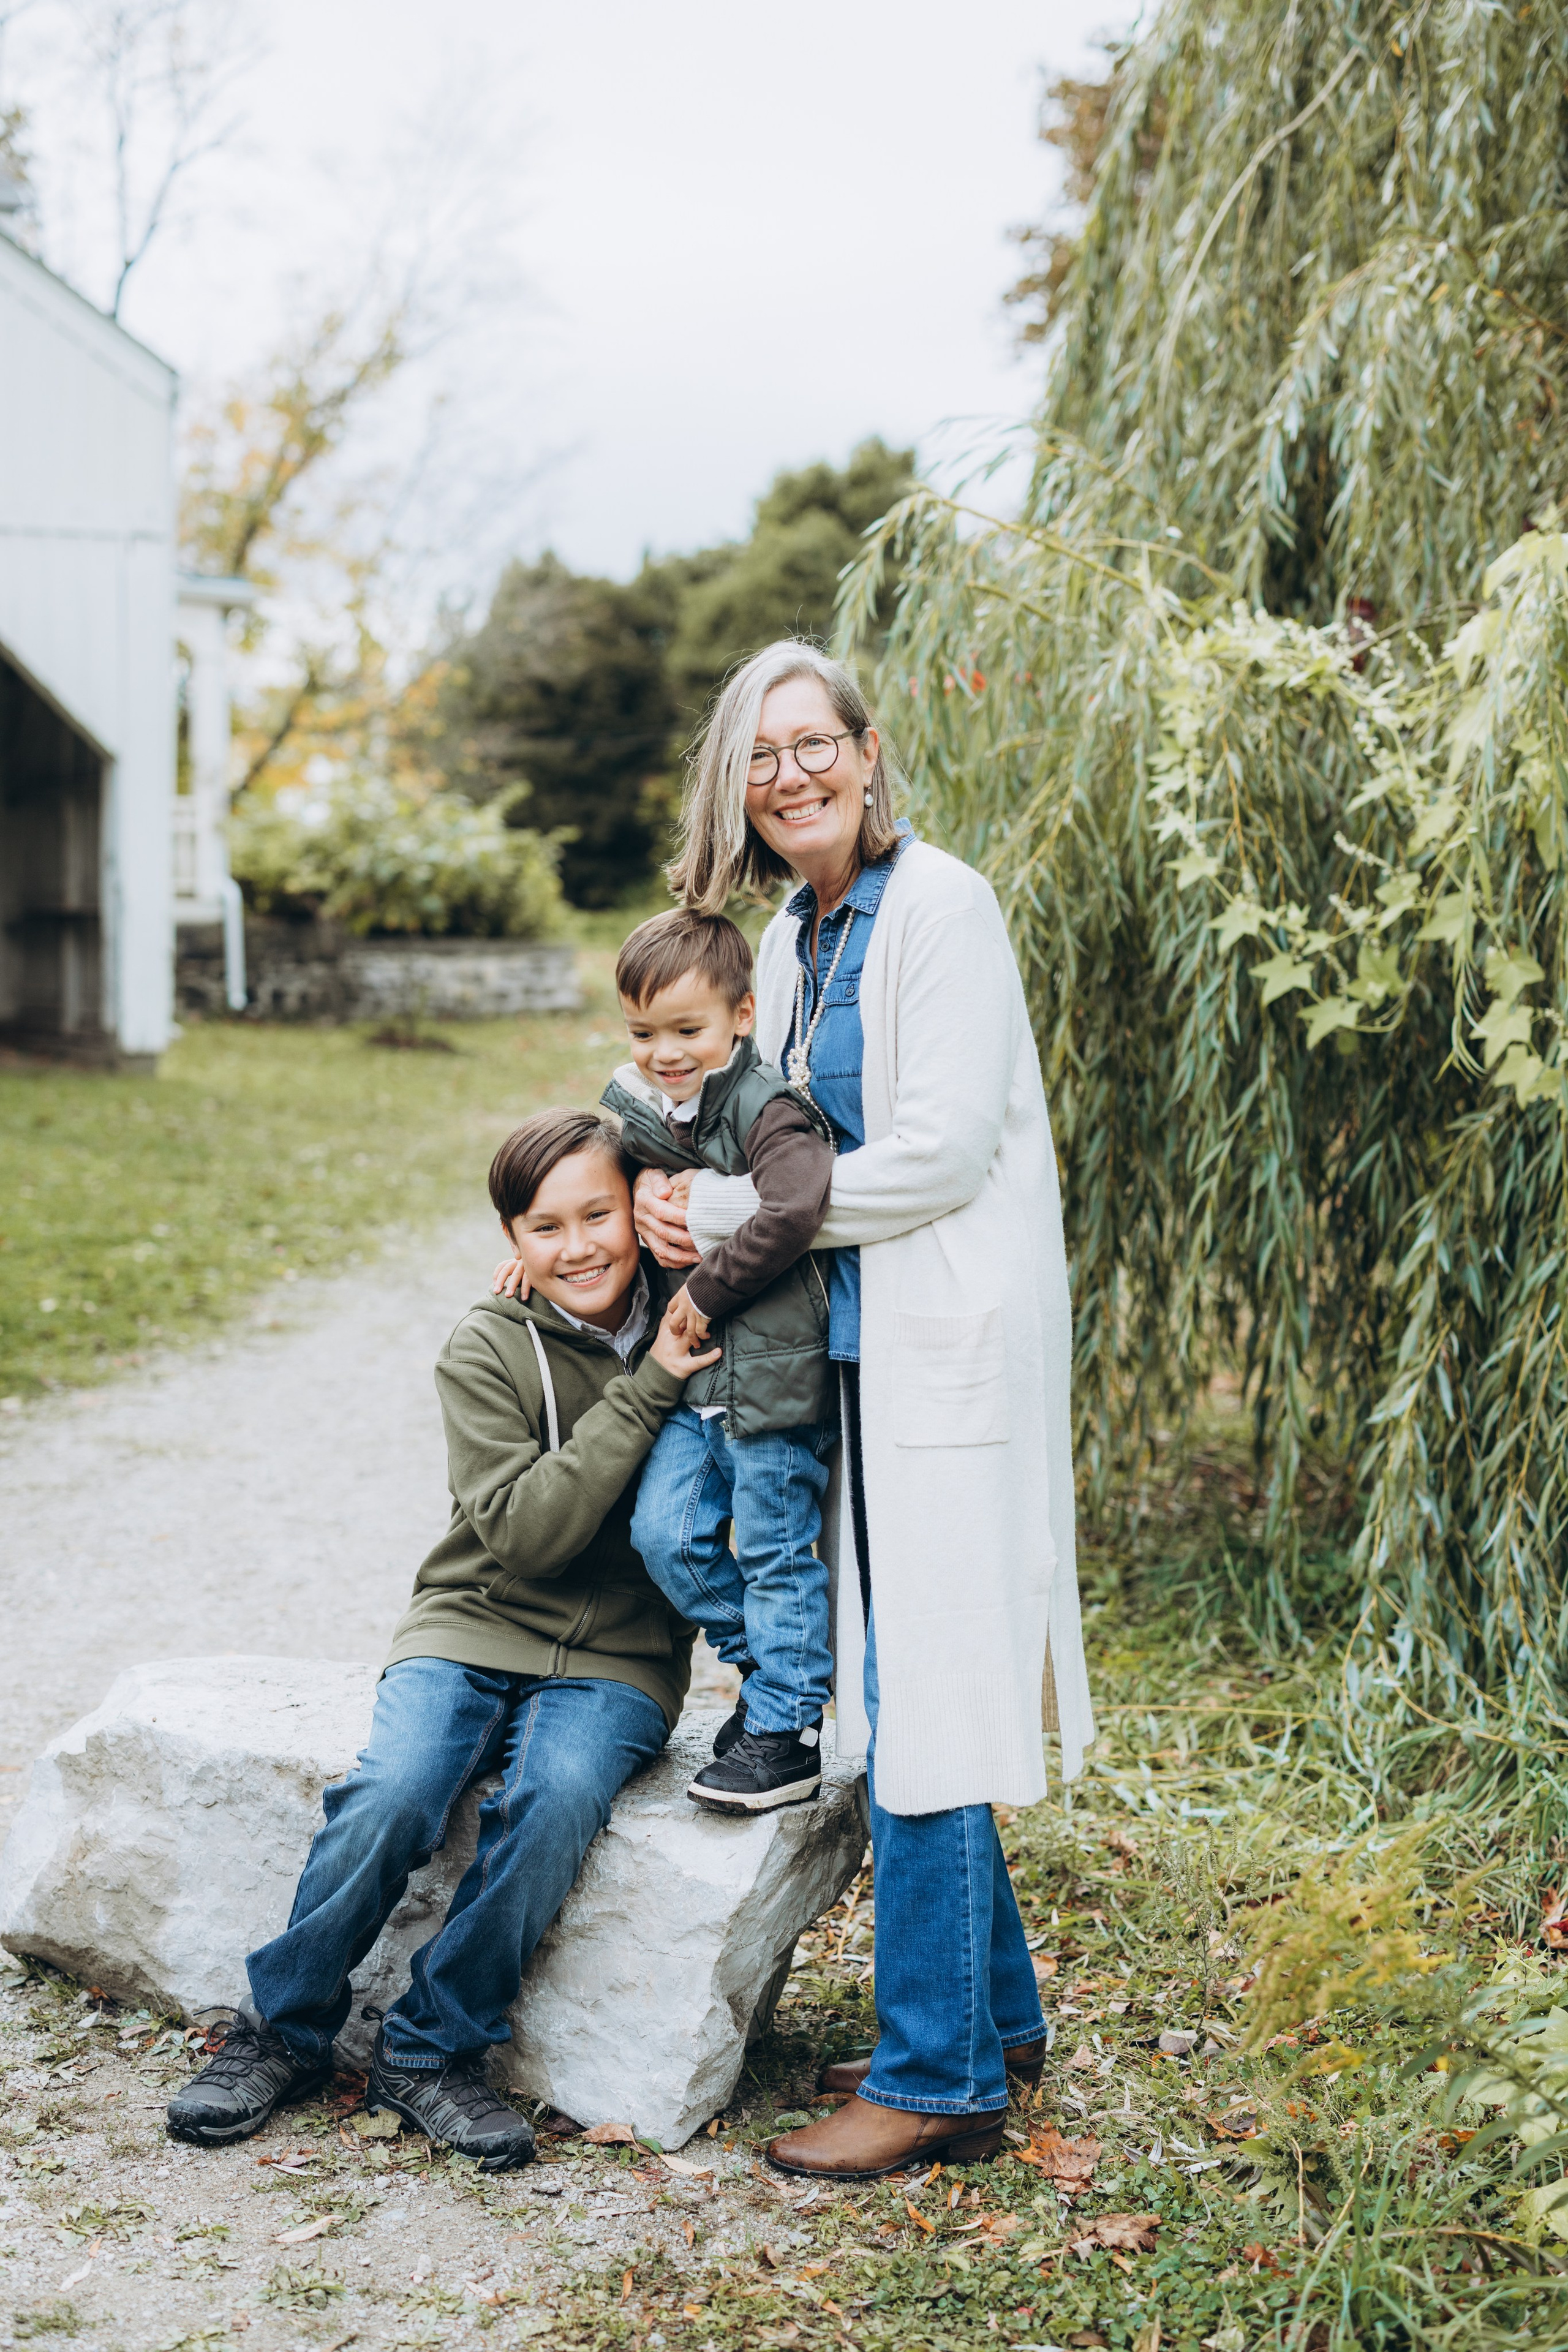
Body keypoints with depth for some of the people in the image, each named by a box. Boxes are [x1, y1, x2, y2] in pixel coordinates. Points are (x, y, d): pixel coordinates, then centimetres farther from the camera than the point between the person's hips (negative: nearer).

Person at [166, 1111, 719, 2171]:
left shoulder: (688, 1327, 2)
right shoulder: (489, 1347, -6)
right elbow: (524, 1533, -15)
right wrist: (644, 1391, -22)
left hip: (616, 1658, 1)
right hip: (475, 1625, -1)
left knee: (556, 1803, -31)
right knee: (392, 1796, -28)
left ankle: (432, 2054, -12)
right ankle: (282, 2034, -3)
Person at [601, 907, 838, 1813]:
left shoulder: (767, 1109, -15)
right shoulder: (632, 1110, 10)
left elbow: (793, 1211, -32)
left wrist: (708, 1290, -22)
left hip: (773, 1374, -7)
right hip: (688, 1375, 7)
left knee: (776, 1553, 1)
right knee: (666, 1534, 2)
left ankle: (785, 1731, 13)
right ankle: (770, 1663, 23)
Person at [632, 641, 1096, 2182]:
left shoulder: (939, 907, -12)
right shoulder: (789, 937, 14)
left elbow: (942, 1149, -18)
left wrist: (723, 1212, -11)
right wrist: (680, 1201, 3)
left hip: (945, 1348, -9)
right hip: (855, 1347, 9)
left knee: (919, 1699, -5)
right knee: (898, 1693, 14)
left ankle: (939, 2075, 6)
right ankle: (993, 2014, 28)